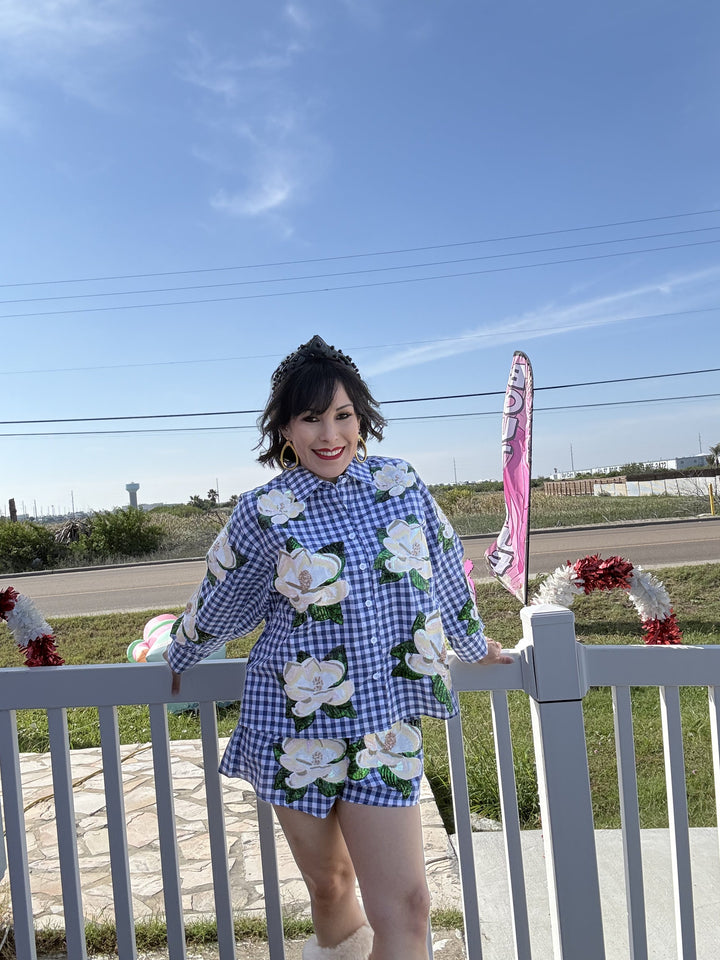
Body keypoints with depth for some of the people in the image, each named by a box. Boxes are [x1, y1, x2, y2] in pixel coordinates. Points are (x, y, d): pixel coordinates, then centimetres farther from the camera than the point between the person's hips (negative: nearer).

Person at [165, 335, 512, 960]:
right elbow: (220, 601, 7)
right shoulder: (265, 512, -9)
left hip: (385, 724, 1)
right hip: (298, 726, -1)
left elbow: (445, 572, 11)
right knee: (328, 885, 19)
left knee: (405, 908, 1)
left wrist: (474, 643, 23)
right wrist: (179, 659, 20)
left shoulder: (402, 484, -3)